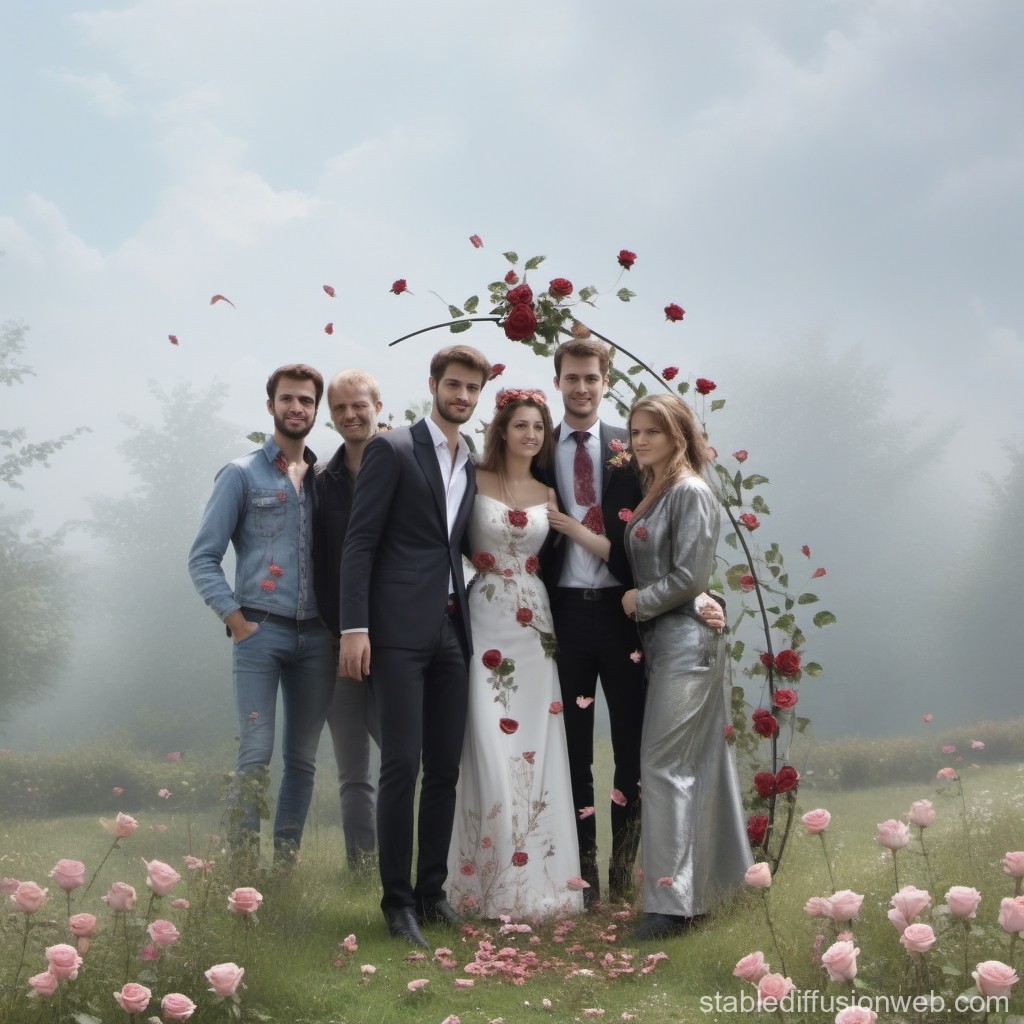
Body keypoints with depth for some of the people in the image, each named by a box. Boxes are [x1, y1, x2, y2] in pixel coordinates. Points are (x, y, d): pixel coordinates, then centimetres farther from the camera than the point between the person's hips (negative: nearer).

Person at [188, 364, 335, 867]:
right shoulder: (241, 474, 4)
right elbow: (202, 558, 0)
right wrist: (236, 620, -7)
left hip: (316, 636, 4)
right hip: (260, 632, -4)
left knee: (302, 758, 7)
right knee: (256, 756, -11)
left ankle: (286, 864, 15)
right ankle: (242, 869, -7)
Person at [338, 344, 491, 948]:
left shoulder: (472, 465, 16)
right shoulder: (393, 449, -3)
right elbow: (360, 542, -8)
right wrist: (354, 628, -14)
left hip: (452, 631, 6)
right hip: (400, 630, -6)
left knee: (446, 768, 8)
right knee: (403, 765, -8)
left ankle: (433, 889, 17)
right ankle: (398, 899, 1)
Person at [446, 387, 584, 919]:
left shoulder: (547, 495, 12)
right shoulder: (476, 481, 0)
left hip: (534, 625, 4)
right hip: (486, 620, -4)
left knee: (535, 749, 2)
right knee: (491, 749, -8)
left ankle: (536, 876, 12)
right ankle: (492, 881, 2)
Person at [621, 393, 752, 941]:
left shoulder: (690, 493, -12)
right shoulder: (652, 493, 15)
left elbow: (690, 577, -18)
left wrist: (640, 601, -8)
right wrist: (637, 599, 3)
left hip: (686, 642, -9)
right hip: (663, 641, 9)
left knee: (665, 763, -10)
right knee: (698, 762, 12)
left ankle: (672, 897, -7)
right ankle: (711, 879, 20)